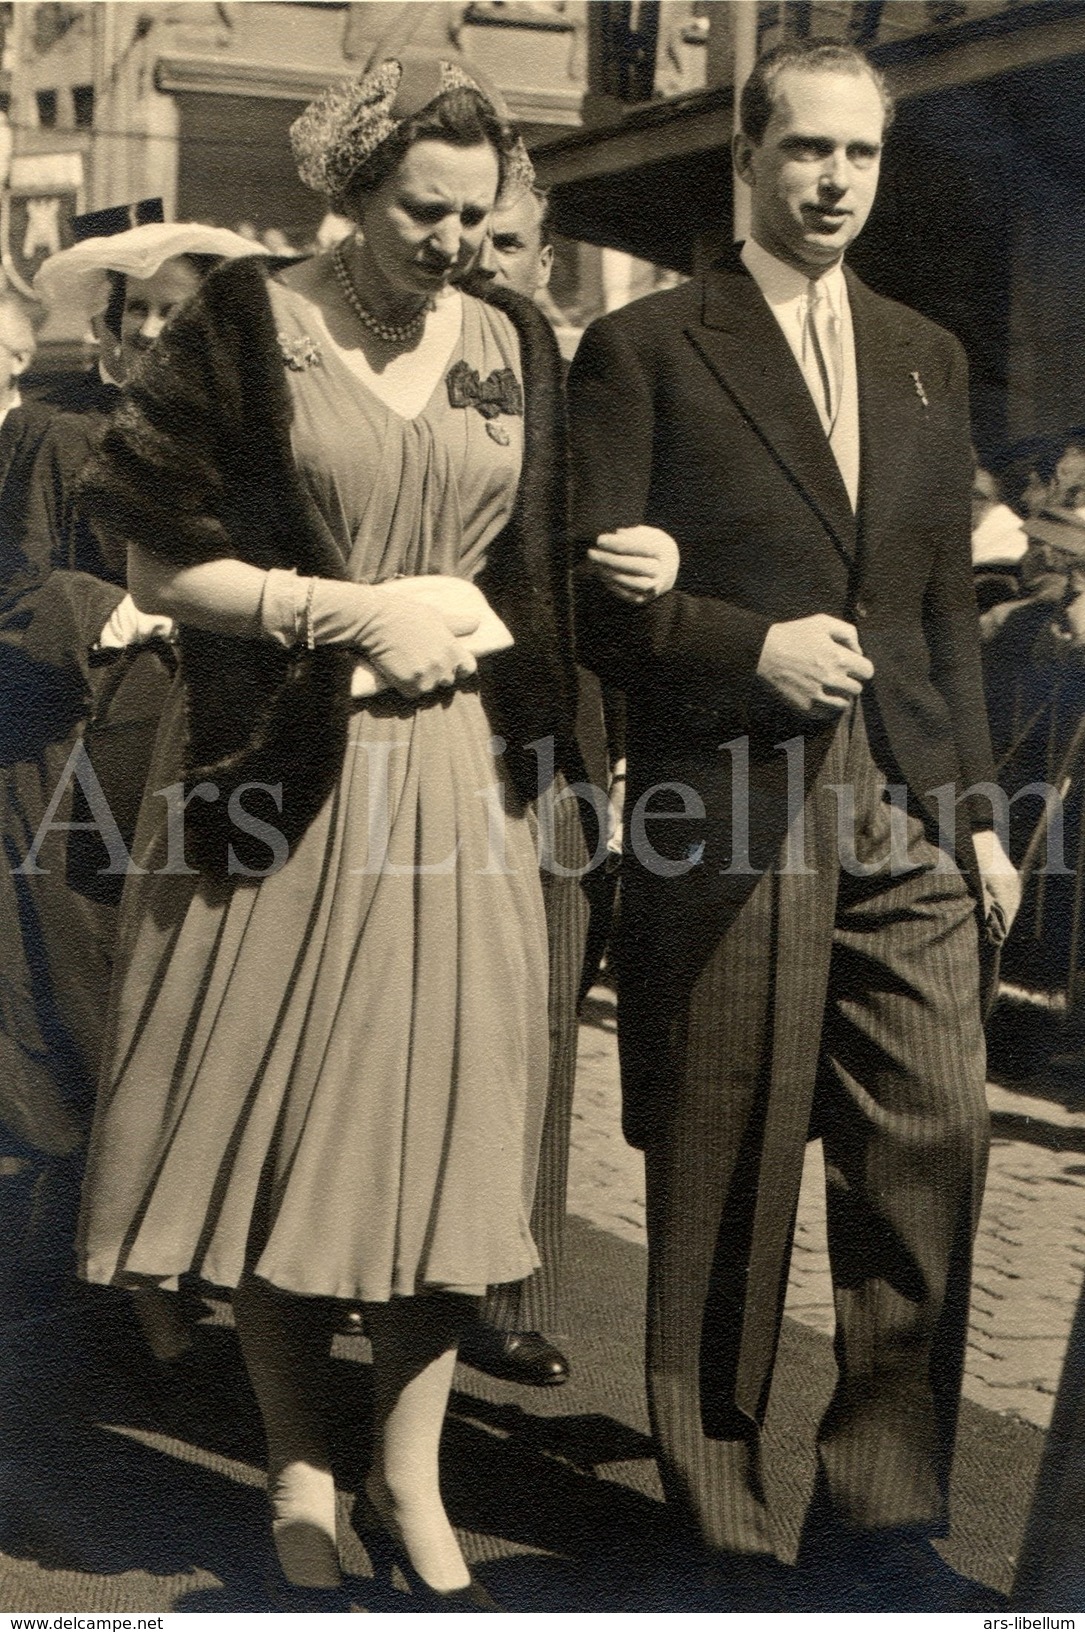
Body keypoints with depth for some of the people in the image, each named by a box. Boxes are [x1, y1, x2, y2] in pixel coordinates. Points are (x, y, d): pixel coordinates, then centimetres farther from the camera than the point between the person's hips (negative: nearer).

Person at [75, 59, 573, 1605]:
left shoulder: (512, 347, 9)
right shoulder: (246, 326, -3)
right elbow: (160, 562, -5)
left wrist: (474, 628, -1)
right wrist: (350, 614, -13)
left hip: (451, 780, 3)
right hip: (278, 774, -3)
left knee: (437, 1127, 4)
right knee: (278, 1121, 5)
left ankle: (410, 1474, 20)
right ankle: (298, 1475, 22)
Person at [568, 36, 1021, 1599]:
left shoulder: (926, 358, 17)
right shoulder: (643, 349, 1)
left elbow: (949, 604, 18)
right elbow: (596, 598, -3)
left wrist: (976, 808, 15)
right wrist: (751, 647, -15)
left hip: (904, 820, 4)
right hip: (727, 815, -4)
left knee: (936, 1143, -1)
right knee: (722, 1186, 4)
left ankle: (879, 1503, 14)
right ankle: (718, 1516, 22)